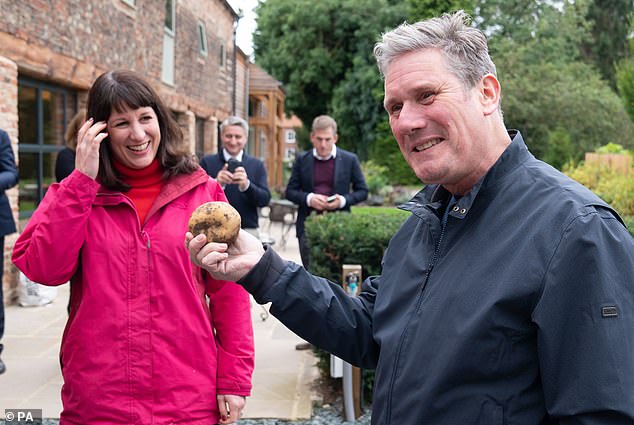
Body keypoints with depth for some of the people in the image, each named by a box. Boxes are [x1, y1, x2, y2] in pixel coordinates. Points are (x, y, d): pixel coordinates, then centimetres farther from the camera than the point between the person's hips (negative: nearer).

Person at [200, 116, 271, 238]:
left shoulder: (257, 165, 9)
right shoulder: (207, 162, 5)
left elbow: (265, 200, 0)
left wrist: (246, 185, -19)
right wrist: (216, 183, -20)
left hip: (248, 230, 1)